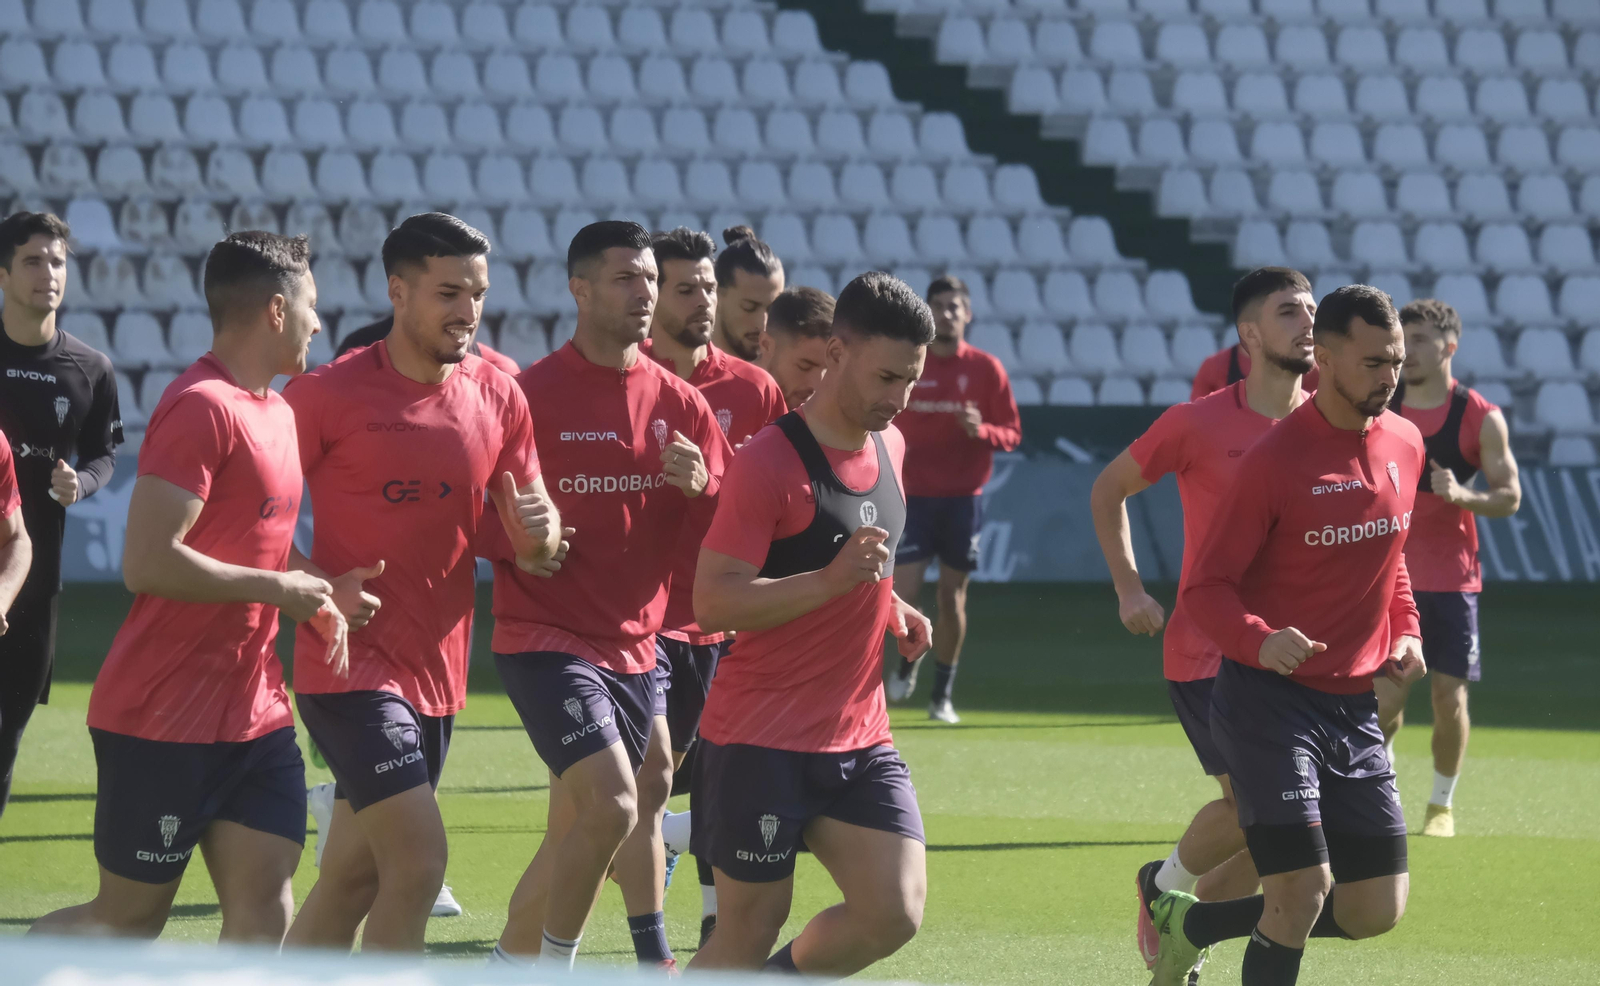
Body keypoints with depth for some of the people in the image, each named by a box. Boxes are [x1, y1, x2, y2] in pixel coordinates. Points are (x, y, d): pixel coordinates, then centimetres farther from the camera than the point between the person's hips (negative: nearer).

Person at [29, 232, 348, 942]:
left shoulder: (277, 414, 14)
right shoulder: (202, 407, -16)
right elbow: (148, 562, -24)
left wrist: (314, 595, 8)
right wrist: (277, 587, -15)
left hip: (254, 713, 9)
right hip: (164, 717, -9)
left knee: (264, 915, 0)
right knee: (129, 921, -1)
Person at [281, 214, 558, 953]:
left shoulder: (499, 398, 6)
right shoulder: (329, 394, -10)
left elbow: (534, 549, 11)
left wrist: (535, 534, -13)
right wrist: (318, 587, -20)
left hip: (437, 671, 6)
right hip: (353, 665, -6)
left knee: (352, 879, 12)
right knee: (419, 862, -17)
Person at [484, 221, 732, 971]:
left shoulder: (680, 402, 7)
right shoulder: (529, 395, -8)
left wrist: (699, 487, -13)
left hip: (635, 646, 6)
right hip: (547, 636, -6)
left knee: (574, 834, 9)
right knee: (611, 805, -21)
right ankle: (552, 968, -6)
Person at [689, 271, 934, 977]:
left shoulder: (889, 447, 10)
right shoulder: (768, 462, -15)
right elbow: (712, 601, -20)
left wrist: (890, 606, 8)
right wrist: (833, 580, -27)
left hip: (861, 738, 7)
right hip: (761, 740, -7)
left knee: (895, 912, -6)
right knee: (750, 931, -1)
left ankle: (781, 976, 19)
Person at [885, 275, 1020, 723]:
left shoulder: (987, 369, 0)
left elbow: (1012, 433, 0)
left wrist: (981, 430, -19)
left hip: (964, 497, 0)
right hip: (914, 496, 0)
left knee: (952, 597, 2)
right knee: (904, 593, -7)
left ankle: (942, 695, 13)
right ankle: (908, 660, 24)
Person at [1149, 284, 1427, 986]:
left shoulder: (1405, 444, 6)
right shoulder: (1274, 460, -14)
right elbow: (1205, 587, -12)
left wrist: (1404, 633, 5)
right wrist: (1259, 641, -31)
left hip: (1355, 707, 7)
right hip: (1268, 699, -7)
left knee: (1377, 911, 7)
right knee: (1303, 896, -15)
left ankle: (1189, 924, 25)